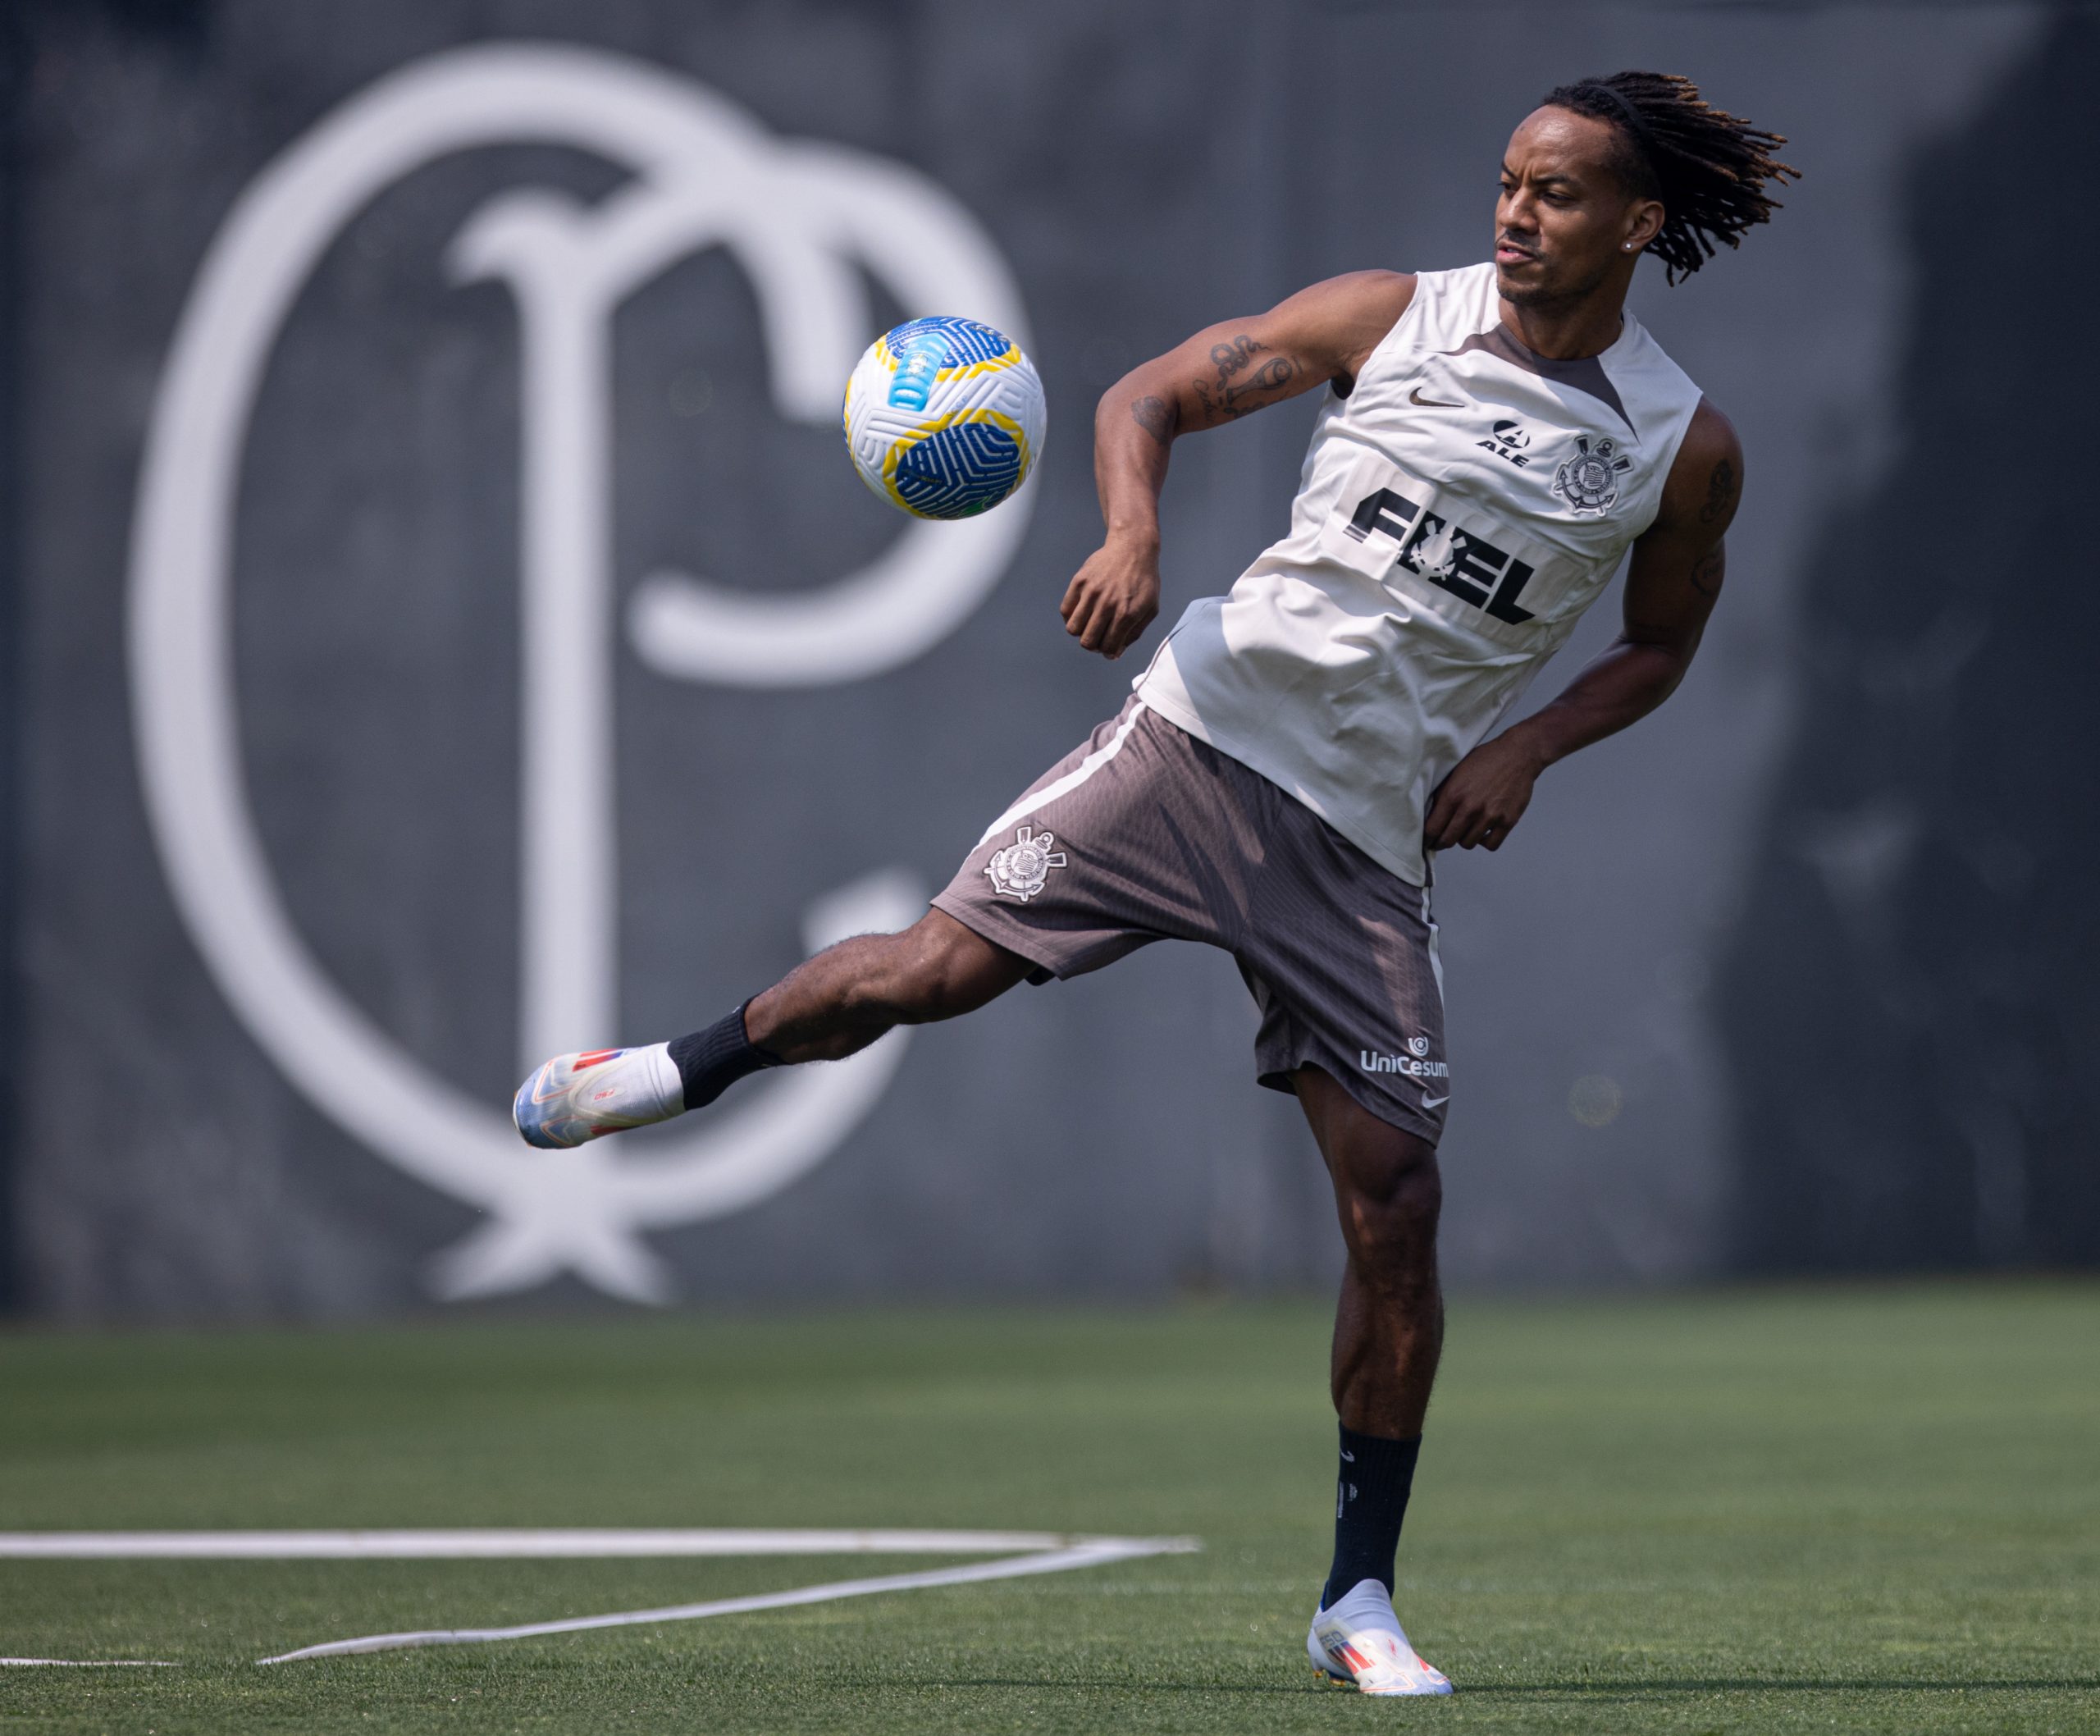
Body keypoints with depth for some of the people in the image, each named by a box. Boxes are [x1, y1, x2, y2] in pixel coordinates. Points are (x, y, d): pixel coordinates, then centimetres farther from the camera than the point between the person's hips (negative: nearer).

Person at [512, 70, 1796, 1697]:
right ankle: (686, 1067, 18)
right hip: (1209, 727, 0)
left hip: (1371, 832, 0)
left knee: (1395, 1203, -6)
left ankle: (1359, 1595, 5)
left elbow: (1663, 642, 17)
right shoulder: (1393, 315, 1)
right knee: (940, 966, -13)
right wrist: (1133, 536, -16)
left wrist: (1528, 746, -2)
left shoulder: (1687, 448, 1)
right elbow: (1151, 397, 6)